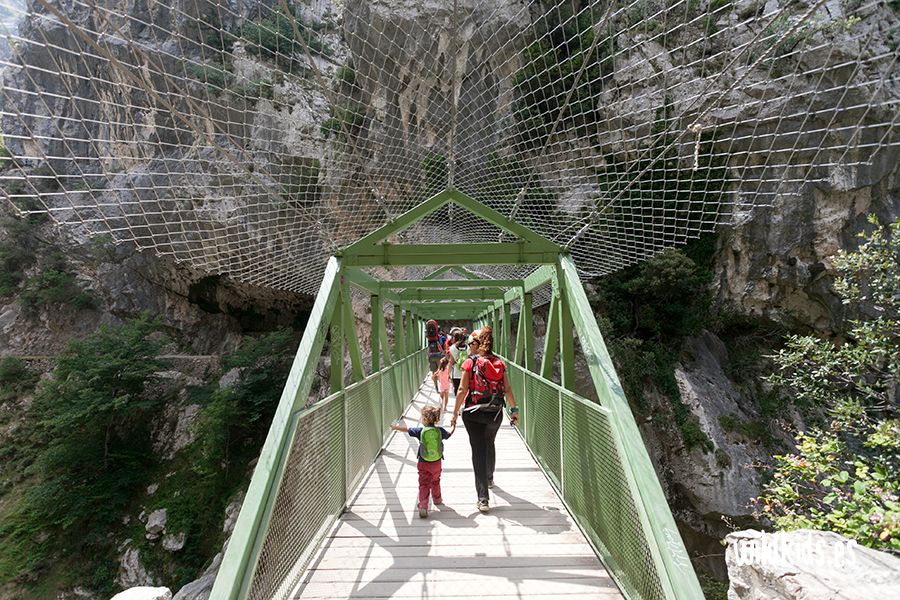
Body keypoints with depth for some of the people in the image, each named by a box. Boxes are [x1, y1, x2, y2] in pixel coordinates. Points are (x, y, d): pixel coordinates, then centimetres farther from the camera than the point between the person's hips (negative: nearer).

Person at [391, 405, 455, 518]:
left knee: (423, 484, 3)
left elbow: (407, 429, -1)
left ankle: (423, 506, -10)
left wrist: (396, 427, 17)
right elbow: (449, 434, 12)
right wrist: (453, 427, 33)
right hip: (436, 463, 3)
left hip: (423, 463, -2)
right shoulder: (440, 430, -7)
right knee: (435, 481, 24)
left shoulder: (420, 431, -12)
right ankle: (437, 499, 43)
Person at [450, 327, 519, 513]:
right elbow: (507, 389, 0)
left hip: (473, 413, -4)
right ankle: (489, 479, 48)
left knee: (478, 450, 1)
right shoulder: (499, 363, 1)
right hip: (495, 413, 4)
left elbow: (462, 390, -11)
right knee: (489, 445, 26)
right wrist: (514, 409, 9)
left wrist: (455, 413, -4)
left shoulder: (470, 362, -10)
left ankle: (483, 498, -2)